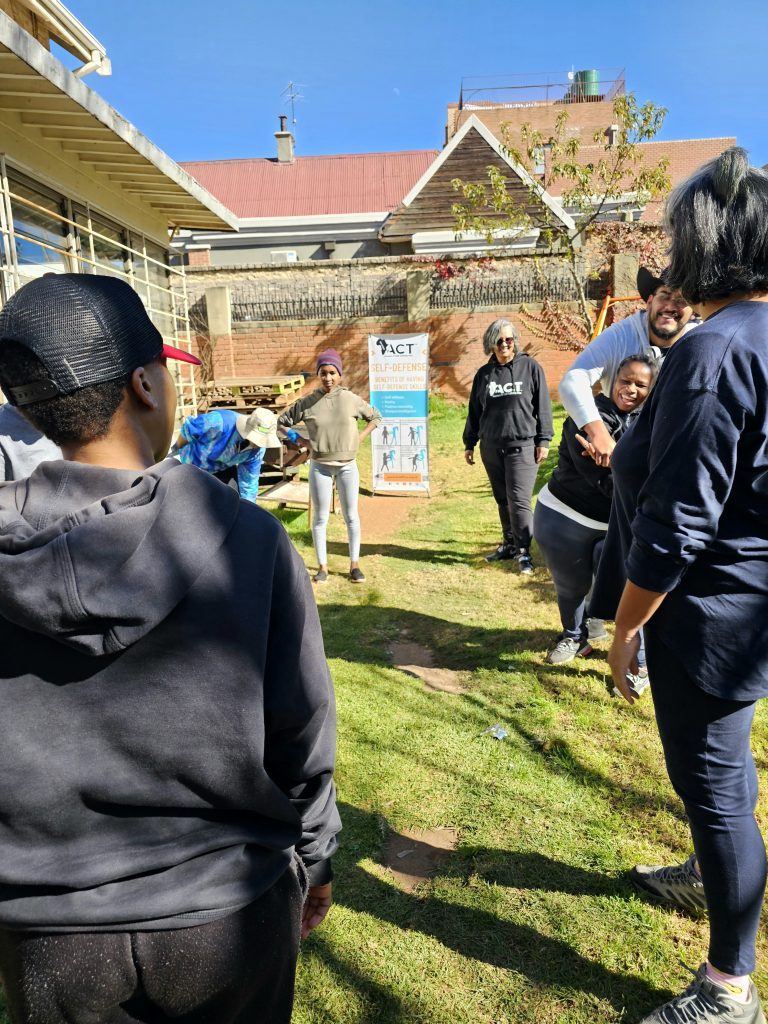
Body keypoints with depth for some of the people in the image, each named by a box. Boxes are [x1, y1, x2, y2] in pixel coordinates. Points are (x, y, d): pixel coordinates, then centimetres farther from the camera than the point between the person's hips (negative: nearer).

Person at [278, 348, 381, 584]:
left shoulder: (351, 399, -5)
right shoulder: (307, 403, -5)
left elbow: (376, 417, 9)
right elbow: (282, 422, 6)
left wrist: (359, 438, -1)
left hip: (347, 466, 0)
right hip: (319, 467, 0)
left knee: (351, 515, 6)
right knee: (320, 517, 6)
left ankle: (354, 564, 16)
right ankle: (322, 567, 16)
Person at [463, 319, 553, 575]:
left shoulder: (530, 366, 2)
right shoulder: (484, 373, 11)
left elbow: (543, 406, 1)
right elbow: (474, 411, 16)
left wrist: (544, 440, -3)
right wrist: (469, 444, 15)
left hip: (522, 445, -4)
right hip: (491, 447, 4)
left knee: (519, 501, -9)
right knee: (502, 500, 10)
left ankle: (524, 552, 1)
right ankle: (509, 544, 23)